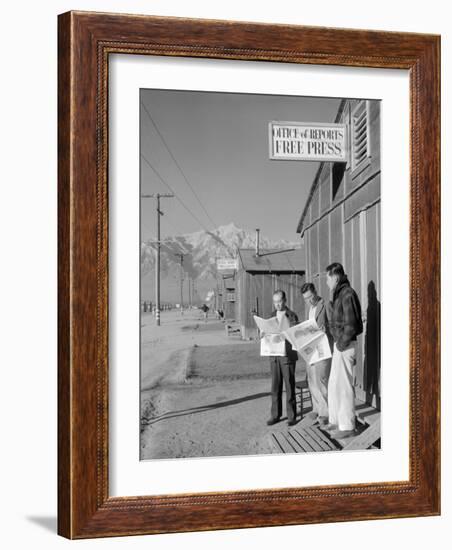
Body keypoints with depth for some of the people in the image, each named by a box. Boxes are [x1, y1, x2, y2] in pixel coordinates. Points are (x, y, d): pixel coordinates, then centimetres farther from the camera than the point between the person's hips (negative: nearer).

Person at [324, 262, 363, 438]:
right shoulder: (339, 294, 14)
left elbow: (351, 324, -21)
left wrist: (342, 344, -14)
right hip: (340, 345, 10)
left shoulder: (347, 294, -16)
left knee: (344, 386, -2)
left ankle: (347, 426, 7)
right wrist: (338, 342, 13)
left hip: (345, 346, -10)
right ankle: (335, 420, 27)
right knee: (333, 384, 16)